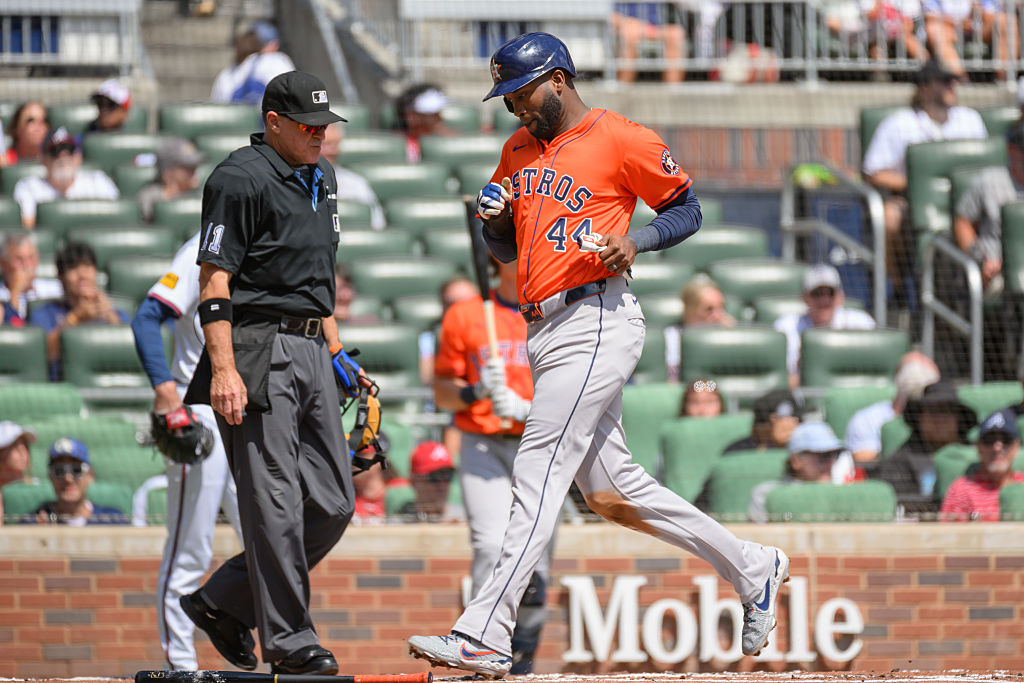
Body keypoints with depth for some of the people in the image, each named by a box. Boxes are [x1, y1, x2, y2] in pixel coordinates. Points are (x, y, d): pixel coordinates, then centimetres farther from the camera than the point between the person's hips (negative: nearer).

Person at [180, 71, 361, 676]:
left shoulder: (320, 177, 18)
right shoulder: (241, 179, -9)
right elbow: (215, 281, -13)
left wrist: (336, 349, 21)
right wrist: (223, 369, -21)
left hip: (312, 352, 9)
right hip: (259, 351, -9)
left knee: (333, 503, 6)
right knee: (276, 502, -8)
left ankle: (224, 603, 18)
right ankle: (289, 641, -3)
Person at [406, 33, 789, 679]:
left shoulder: (624, 139, -4)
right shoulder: (520, 149, 18)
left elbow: (687, 209, 2)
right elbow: (507, 246, 24)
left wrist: (637, 240, -16)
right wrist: (494, 217, 2)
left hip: (596, 322, -9)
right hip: (545, 330, 9)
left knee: (540, 470, -16)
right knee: (612, 488, 9)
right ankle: (751, 566, 22)